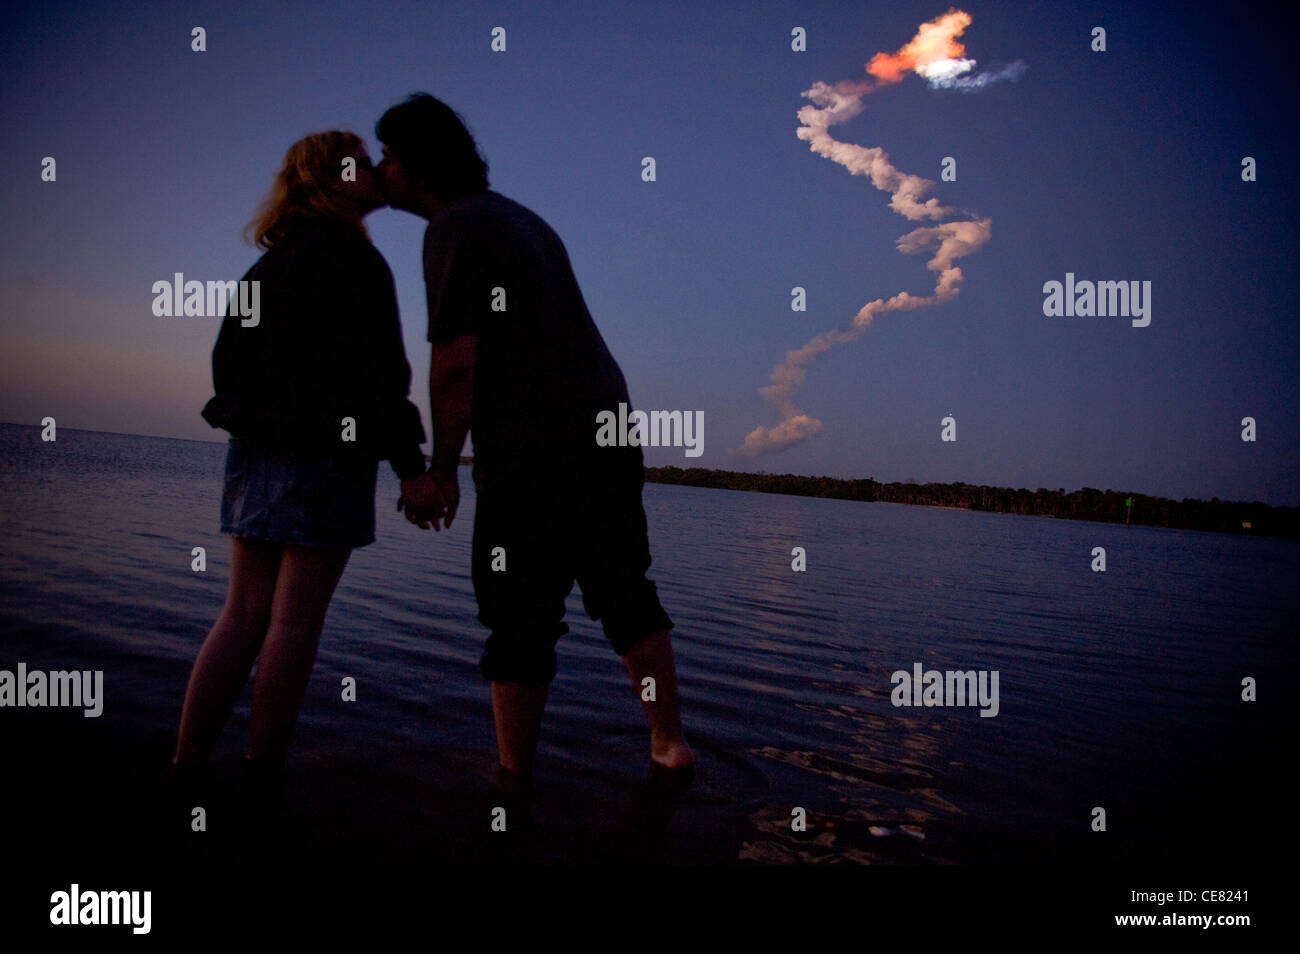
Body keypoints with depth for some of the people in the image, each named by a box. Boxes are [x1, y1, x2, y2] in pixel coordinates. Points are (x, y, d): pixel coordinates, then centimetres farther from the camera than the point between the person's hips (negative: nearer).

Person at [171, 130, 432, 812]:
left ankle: (189, 764, 11)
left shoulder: (273, 262, 17)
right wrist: (409, 462, -16)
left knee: (243, 615, 10)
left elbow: (228, 355, 19)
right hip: (326, 455, -8)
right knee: (296, 620, -1)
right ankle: (262, 772, 7)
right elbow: (376, 368, -16)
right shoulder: (351, 254, -8)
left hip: (258, 449, 8)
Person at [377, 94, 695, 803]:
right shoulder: (523, 219, 20)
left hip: (531, 459, -8)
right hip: (609, 438, 9)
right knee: (626, 596, 16)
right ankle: (670, 747, 23)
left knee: (520, 624, 2)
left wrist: (442, 469, -9)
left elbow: (455, 364, -16)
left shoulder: (455, 227, -7)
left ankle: (513, 782, 13)